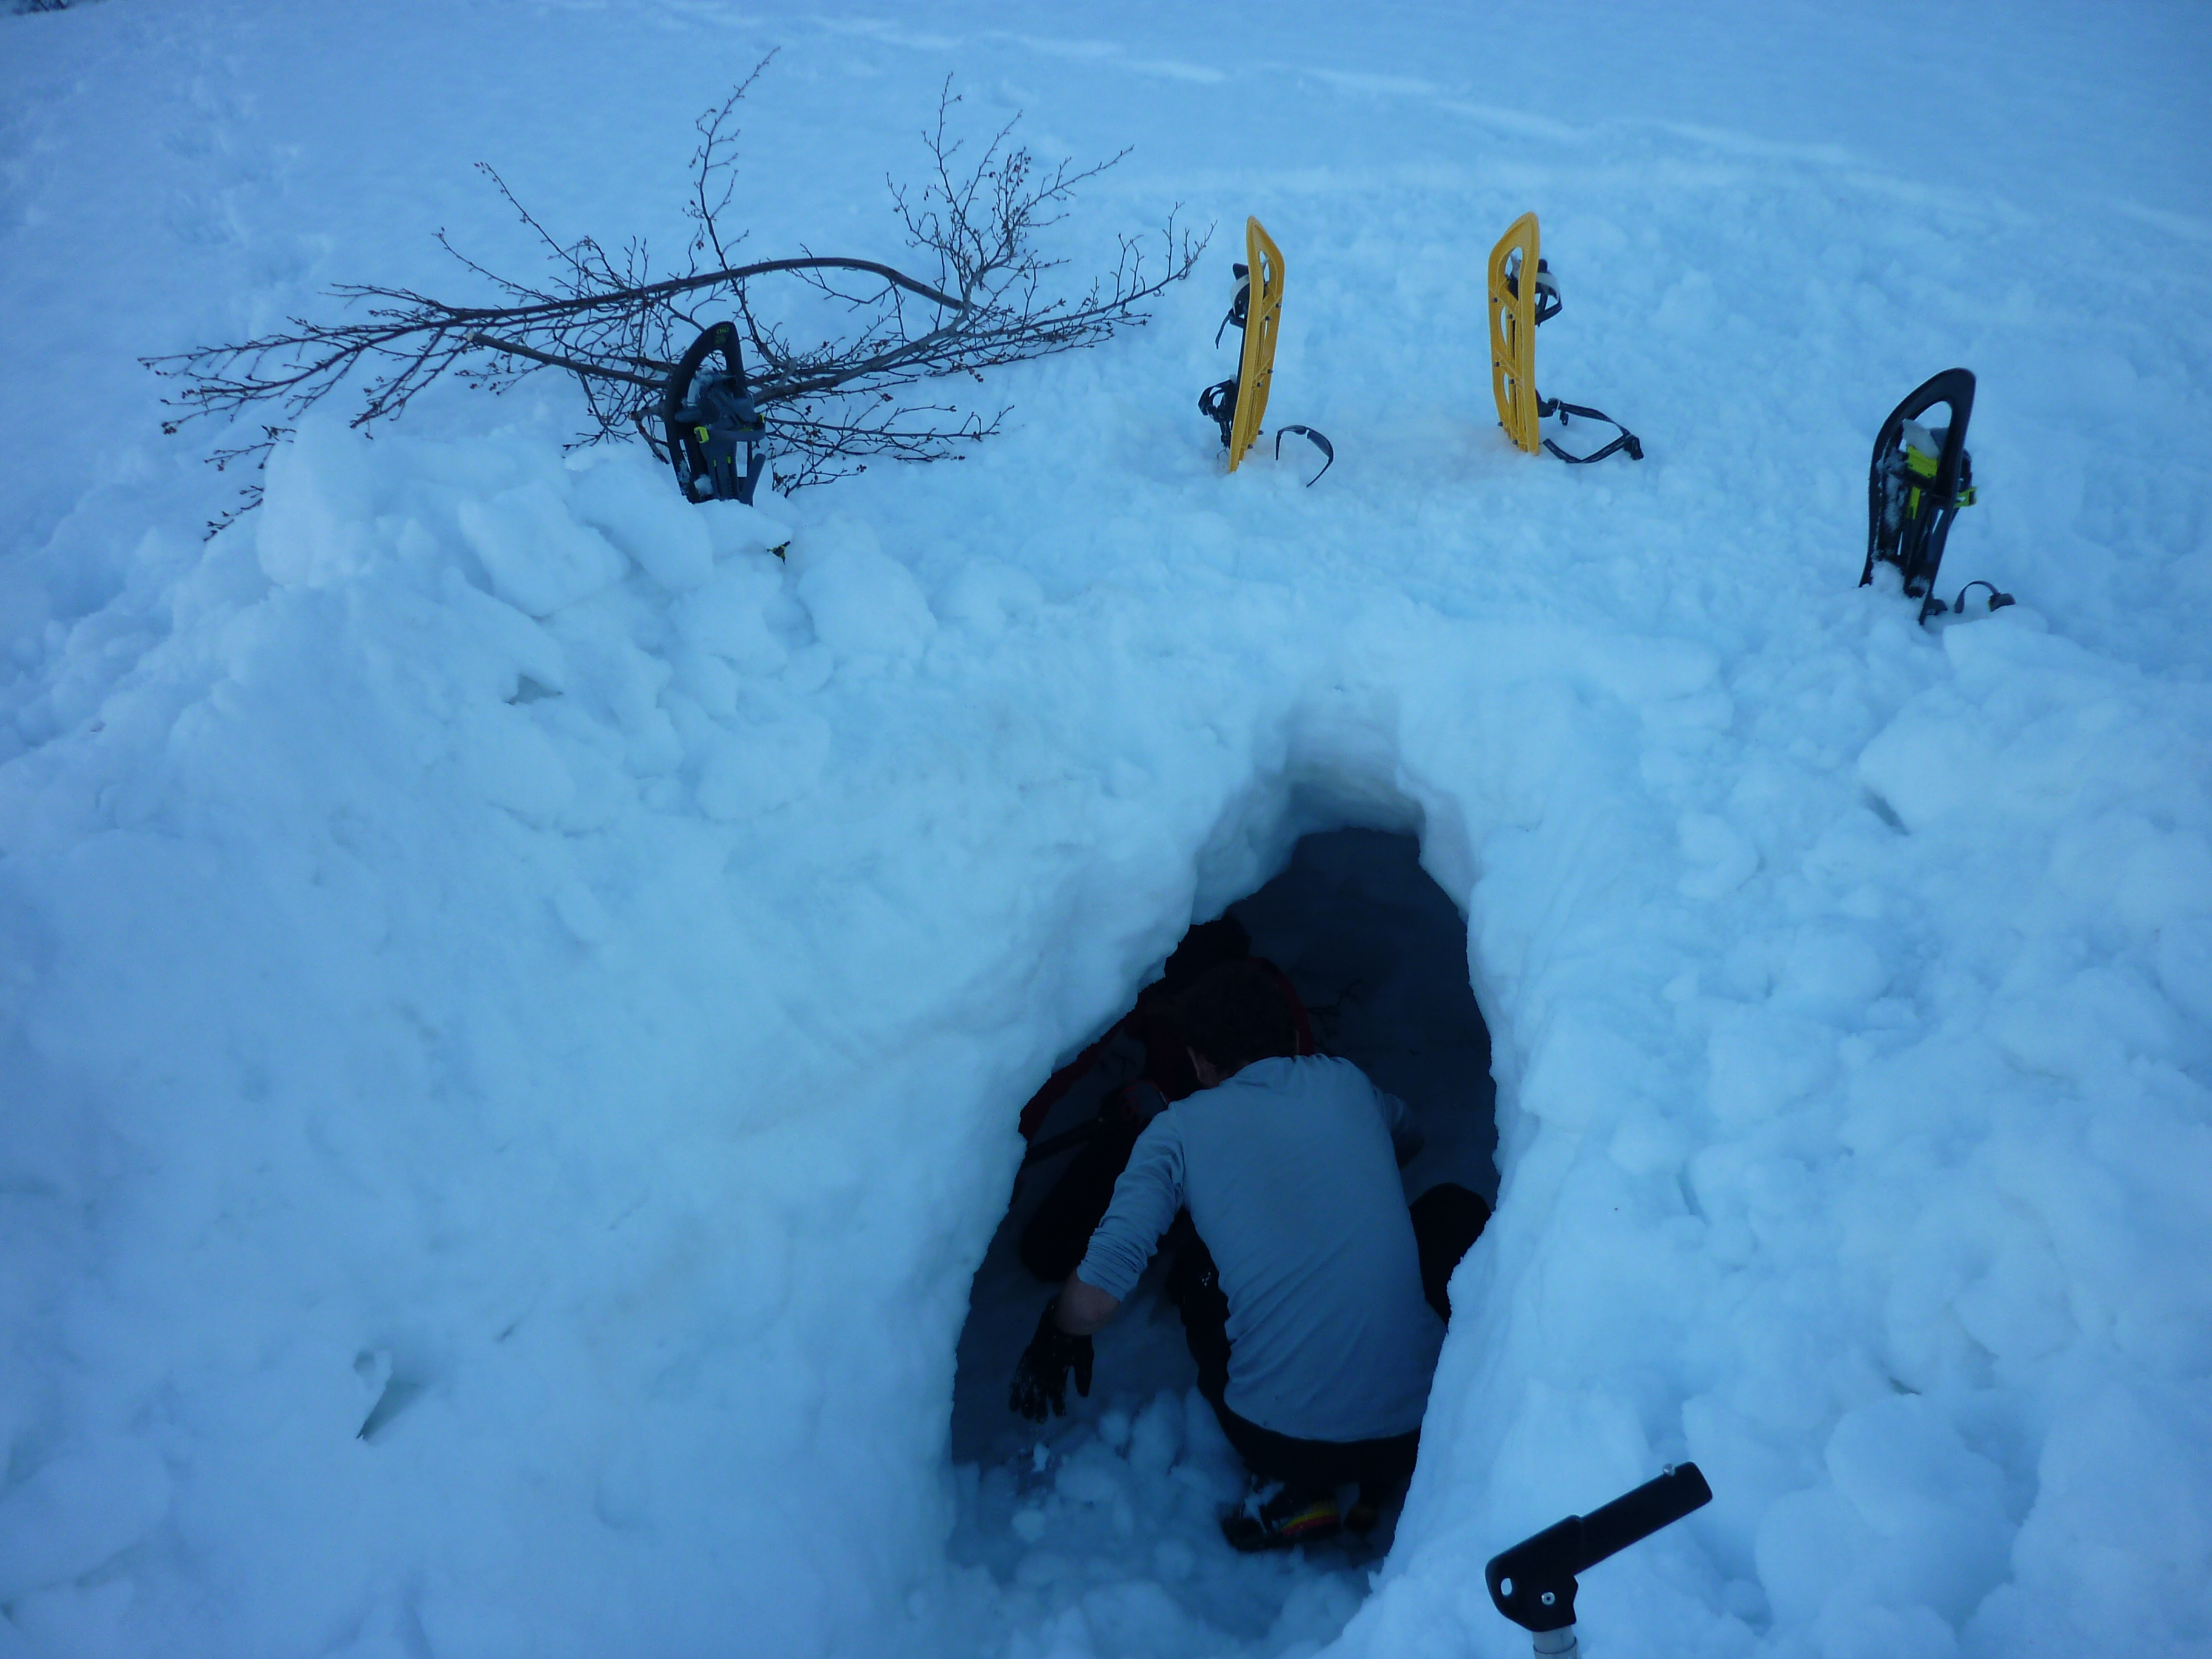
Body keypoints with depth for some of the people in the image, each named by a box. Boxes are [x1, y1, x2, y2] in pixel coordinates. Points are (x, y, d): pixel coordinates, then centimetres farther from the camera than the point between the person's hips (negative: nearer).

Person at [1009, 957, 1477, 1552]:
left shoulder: (1178, 1130, -1)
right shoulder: (1344, 1081, 8)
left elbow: (1093, 1302, -8)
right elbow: (1406, 1137, 33)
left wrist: (1052, 1340, 15)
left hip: (1285, 1441, -2)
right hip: (1431, 1417, 2)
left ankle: (1297, 1487, 9)